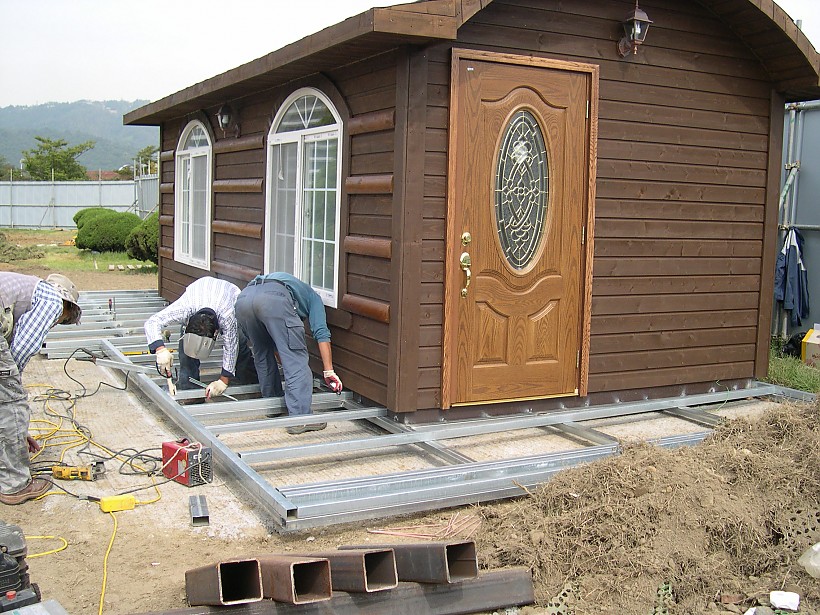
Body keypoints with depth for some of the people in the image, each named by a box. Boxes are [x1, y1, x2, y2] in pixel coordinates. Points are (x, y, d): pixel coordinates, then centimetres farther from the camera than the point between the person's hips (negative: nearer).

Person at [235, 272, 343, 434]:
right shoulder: (312, 297, 33)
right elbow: (321, 332, 17)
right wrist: (329, 371, 15)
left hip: (243, 298, 6)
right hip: (274, 299, -6)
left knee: (262, 355, 25)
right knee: (296, 360, -1)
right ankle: (299, 419, -5)